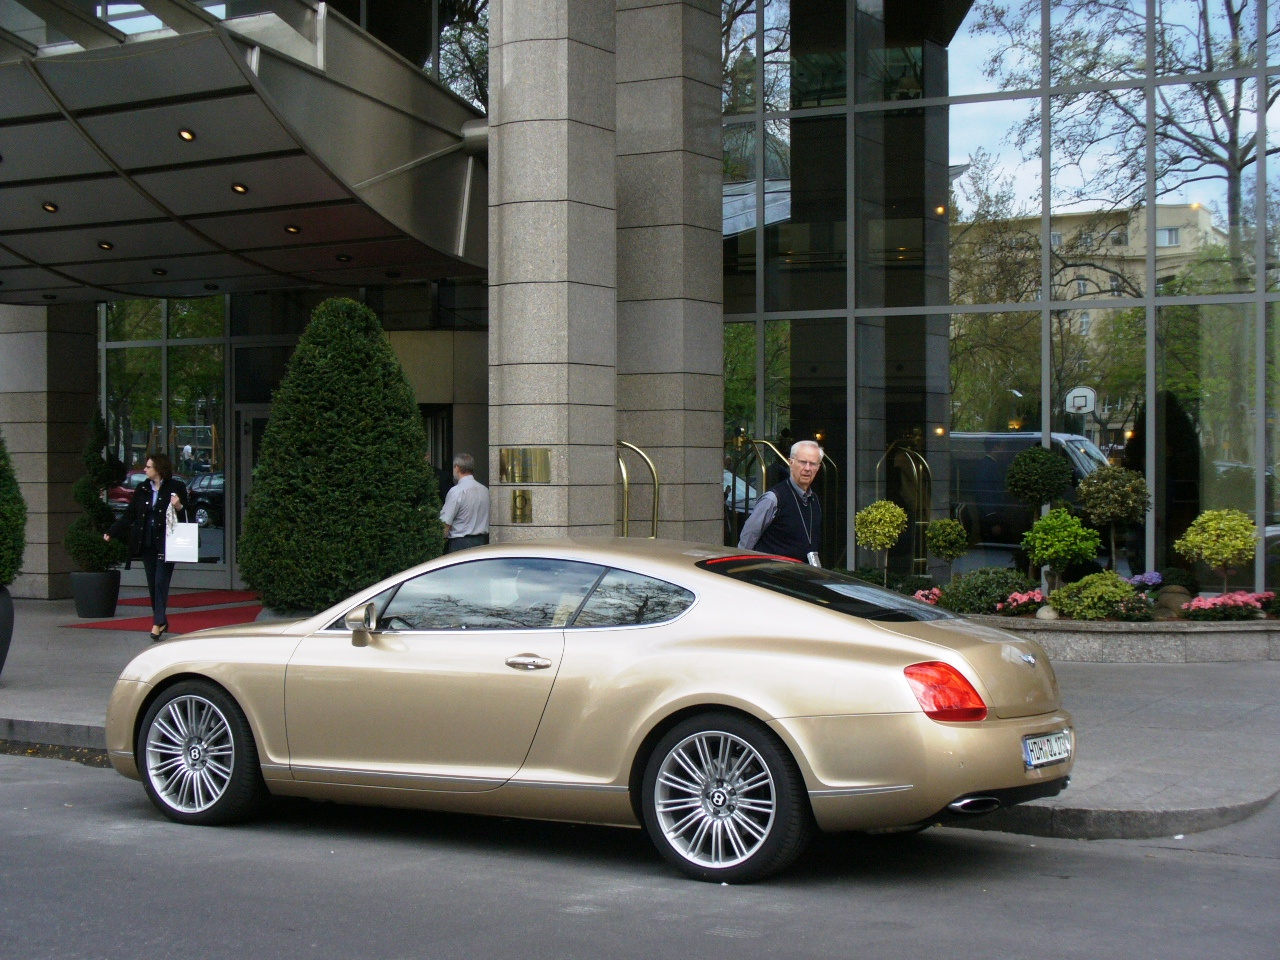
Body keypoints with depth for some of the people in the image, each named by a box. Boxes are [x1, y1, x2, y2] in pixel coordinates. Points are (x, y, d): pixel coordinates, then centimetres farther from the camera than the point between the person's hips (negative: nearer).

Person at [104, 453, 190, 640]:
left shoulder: (176, 488, -3)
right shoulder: (142, 489, 10)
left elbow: (186, 516, -1)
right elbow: (129, 515, 13)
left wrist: (179, 507, -21)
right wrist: (111, 532, 9)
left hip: (165, 543, -5)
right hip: (146, 544, 5)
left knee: (161, 582, -10)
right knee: (152, 584, 8)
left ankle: (158, 623, -9)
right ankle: (161, 621, 20)